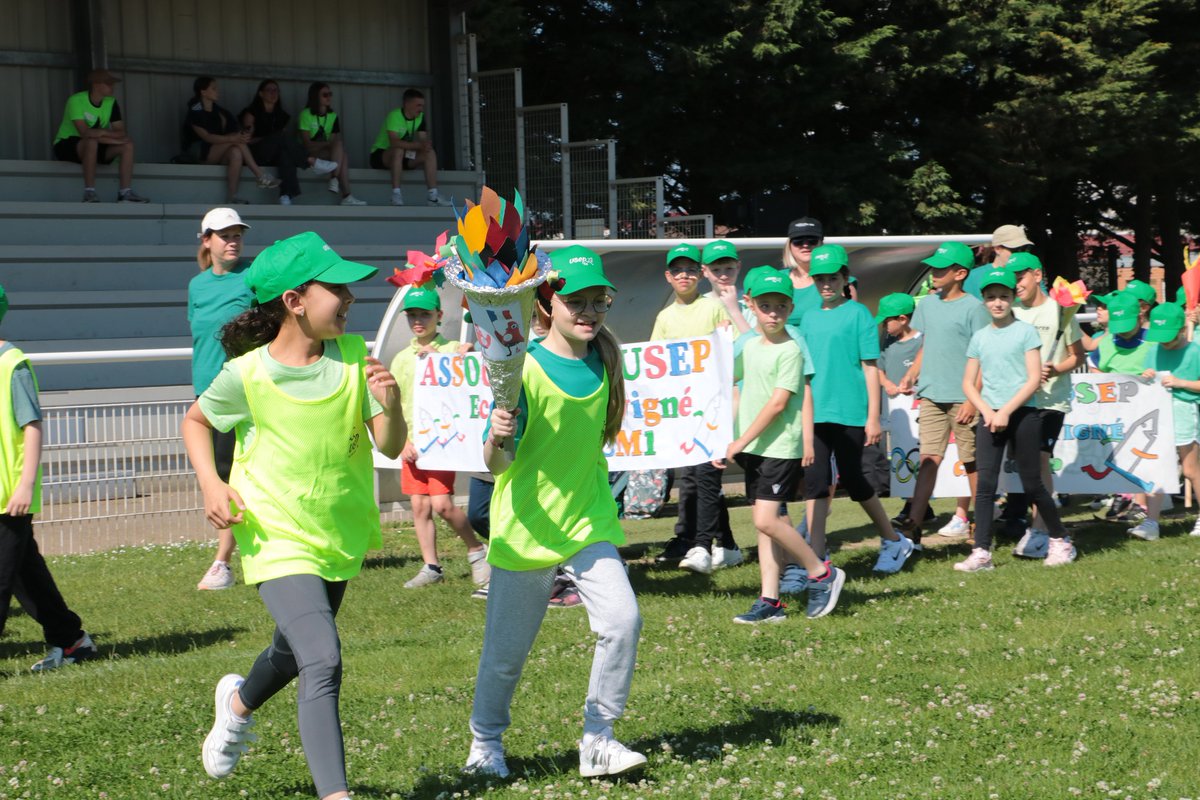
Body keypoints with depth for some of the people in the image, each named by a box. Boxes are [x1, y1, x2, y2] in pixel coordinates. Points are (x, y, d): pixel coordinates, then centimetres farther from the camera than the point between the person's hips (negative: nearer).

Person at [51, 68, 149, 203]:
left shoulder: (111, 103, -2)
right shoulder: (76, 101, -21)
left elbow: (121, 133, -7)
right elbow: (85, 133, -30)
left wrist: (104, 133, -28)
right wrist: (113, 139, -27)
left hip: (94, 147, 6)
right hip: (66, 145, -6)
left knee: (128, 145, -15)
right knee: (91, 141, -38)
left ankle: (125, 192, -22)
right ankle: (89, 193, -37)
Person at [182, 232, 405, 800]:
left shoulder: (353, 355, -7)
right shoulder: (247, 375, -16)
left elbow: (391, 446, -9)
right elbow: (195, 421, 4)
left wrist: (390, 406, -30)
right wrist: (210, 483, -12)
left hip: (341, 537, 5)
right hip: (279, 539, -5)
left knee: (294, 654, 26)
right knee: (323, 662, -23)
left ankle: (239, 702, 59)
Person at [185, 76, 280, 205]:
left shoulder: (218, 111, 16)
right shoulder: (195, 112, -5)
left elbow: (223, 136, 6)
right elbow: (206, 137, -19)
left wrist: (243, 136, -17)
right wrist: (233, 138, -32)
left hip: (219, 157, 5)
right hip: (201, 155, -5)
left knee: (236, 152, -32)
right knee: (236, 139, -26)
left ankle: (233, 198, -41)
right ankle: (260, 176, -29)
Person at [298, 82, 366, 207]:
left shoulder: (333, 116, 12)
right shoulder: (306, 114, -6)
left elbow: (336, 139, 6)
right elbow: (307, 144, -12)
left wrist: (335, 144, -17)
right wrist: (330, 144, -17)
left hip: (328, 152, 5)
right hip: (310, 154, -5)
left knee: (343, 157, -28)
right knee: (339, 146, -30)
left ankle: (346, 198, -35)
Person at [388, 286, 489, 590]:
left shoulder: (452, 350, 0)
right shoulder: (402, 358, 13)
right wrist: (403, 440, 0)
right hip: (411, 443, 5)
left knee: (442, 503, -13)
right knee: (419, 506, 4)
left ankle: (477, 551, 7)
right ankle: (431, 567, 13)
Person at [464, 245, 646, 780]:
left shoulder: (603, 360, 0)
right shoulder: (525, 368, -16)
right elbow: (496, 465, -20)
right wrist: (496, 439, -39)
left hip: (589, 520, 4)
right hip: (527, 527, -4)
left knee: (622, 619, -14)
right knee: (506, 649, 8)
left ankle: (598, 740, 0)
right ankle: (485, 744, 32)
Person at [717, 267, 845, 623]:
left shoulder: (790, 350, -11)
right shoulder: (749, 347, 12)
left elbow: (777, 404, -16)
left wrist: (741, 442, -15)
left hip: (782, 447, -8)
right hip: (754, 448, 8)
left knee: (767, 520, -15)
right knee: (763, 522, 7)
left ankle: (822, 574, 1)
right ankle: (769, 602, 10)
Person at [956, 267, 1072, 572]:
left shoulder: (1025, 332, 0)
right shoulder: (979, 337, 11)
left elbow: (1034, 379, -6)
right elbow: (969, 383, 11)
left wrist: (1006, 411, -13)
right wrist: (987, 410, -6)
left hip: (1023, 414, -3)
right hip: (989, 417, 3)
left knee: (1032, 484, 1)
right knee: (985, 484, -5)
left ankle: (1060, 540, 18)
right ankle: (981, 553, -6)